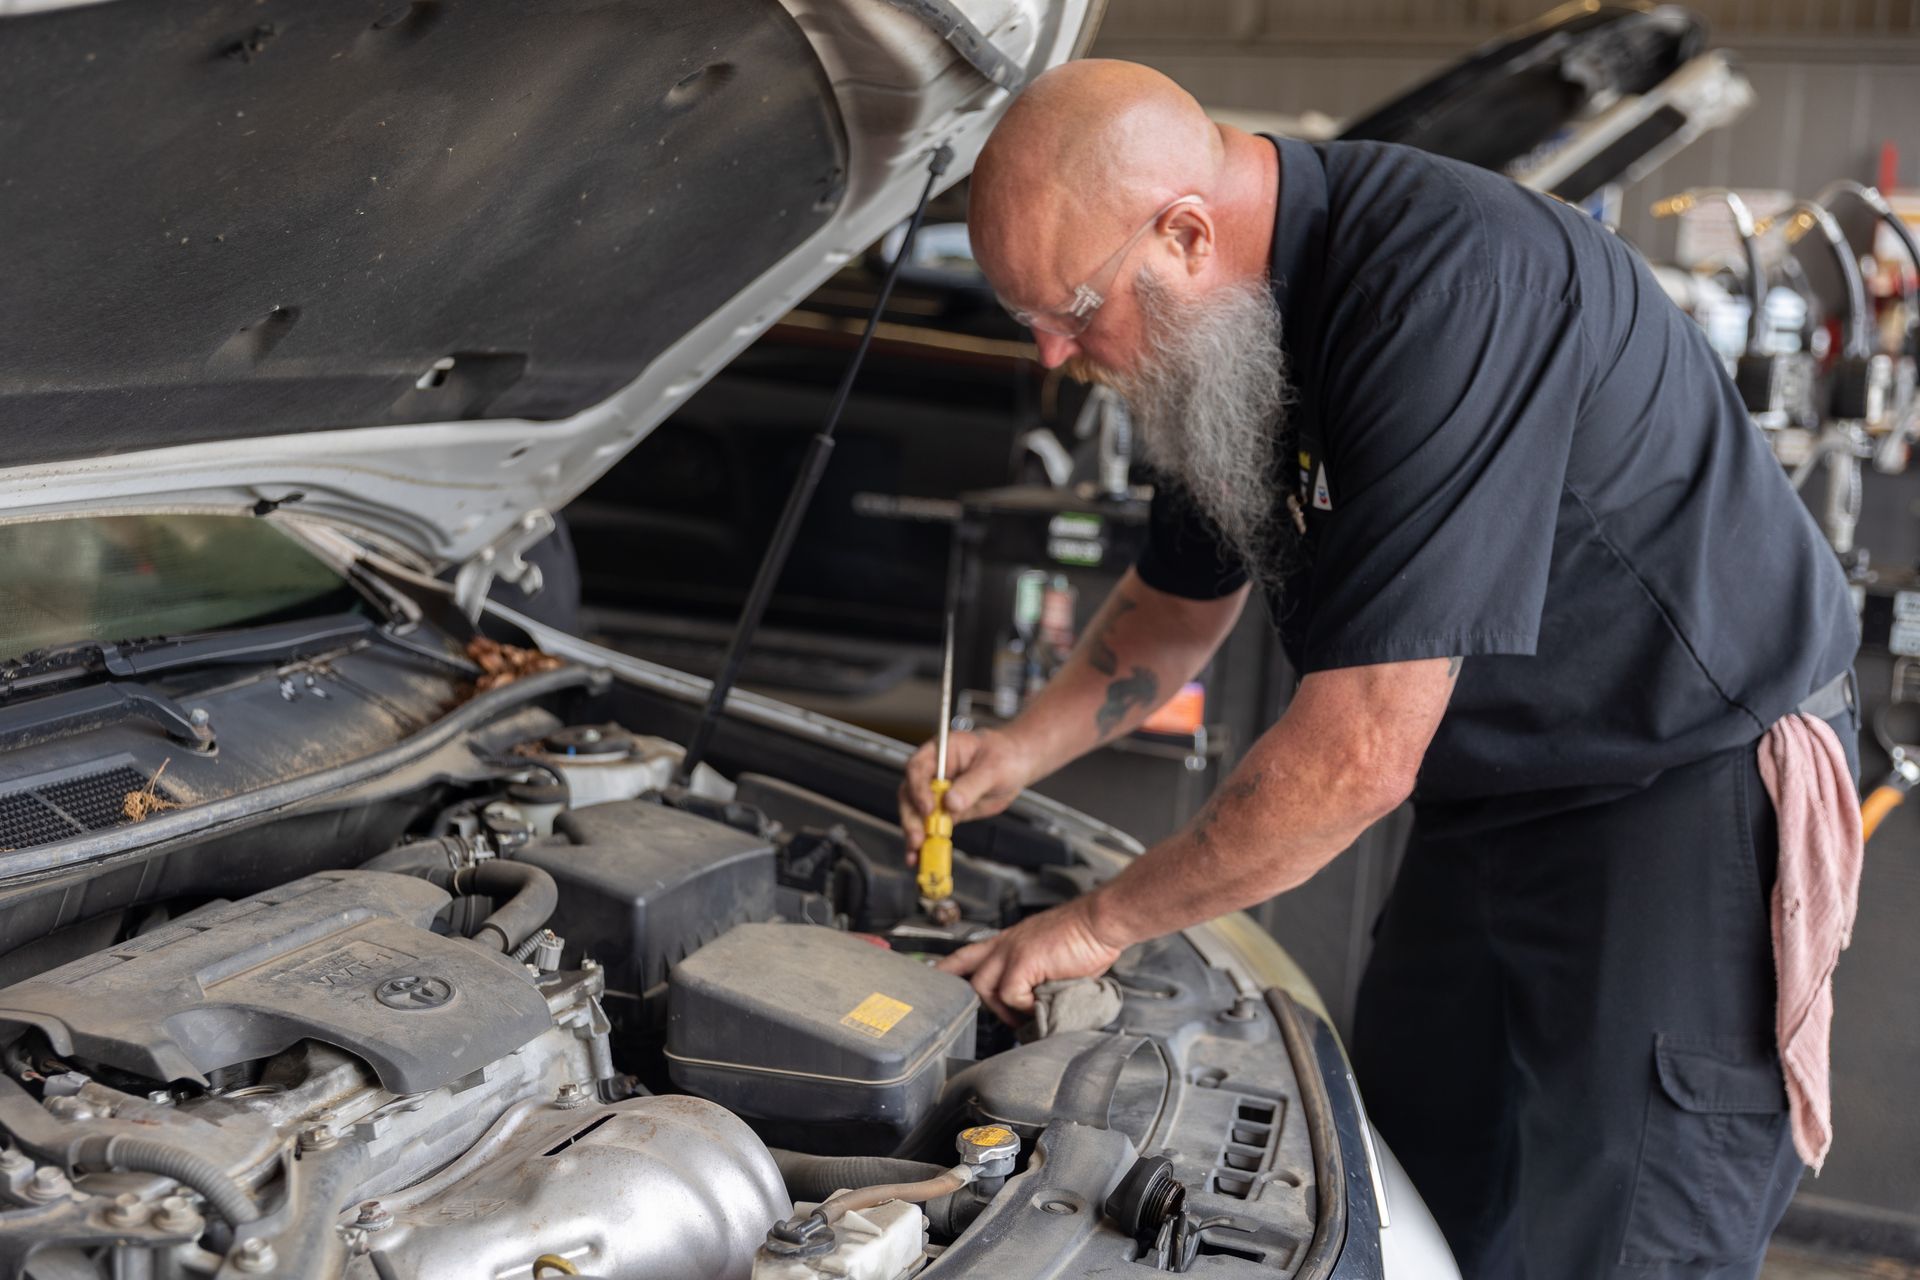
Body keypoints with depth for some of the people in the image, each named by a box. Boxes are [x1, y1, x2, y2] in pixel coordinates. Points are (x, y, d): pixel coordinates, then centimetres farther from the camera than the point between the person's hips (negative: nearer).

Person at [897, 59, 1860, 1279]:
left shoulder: (1448, 290, -32)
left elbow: (1358, 756, -32)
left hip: (1699, 778, -9)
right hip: (1494, 790, 9)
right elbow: (1183, 600, 17)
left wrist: (1099, 923, -19)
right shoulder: (1226, 324, -2)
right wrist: (1018, 751, 0)